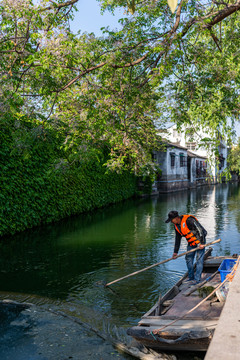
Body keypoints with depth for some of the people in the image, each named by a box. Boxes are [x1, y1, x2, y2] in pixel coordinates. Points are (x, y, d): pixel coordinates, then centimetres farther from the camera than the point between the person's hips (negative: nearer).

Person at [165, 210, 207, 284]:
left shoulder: (188, 220, -25)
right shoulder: (177, 226, 2)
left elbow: (200, 229, -24)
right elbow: (177, 239, 12)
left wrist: (202, 243, -23)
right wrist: (175, 252, 13)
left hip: (199, 241, -8)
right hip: (191, 243, 8)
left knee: (199, 260, -6)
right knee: (188, 259, 8)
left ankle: (197, 279, 1)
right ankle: (191, 277, 21)